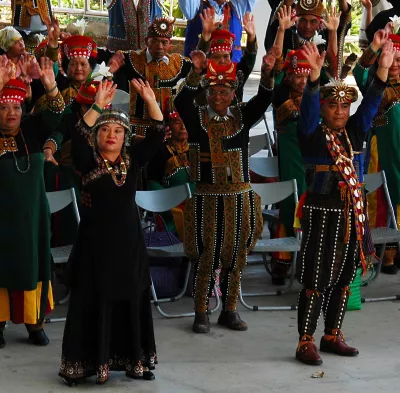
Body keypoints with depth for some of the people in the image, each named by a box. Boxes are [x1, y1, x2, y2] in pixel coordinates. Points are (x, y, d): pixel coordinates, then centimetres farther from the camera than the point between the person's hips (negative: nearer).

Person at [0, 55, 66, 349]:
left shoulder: (32, 133, 1)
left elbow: (54, 116, -12)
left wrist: (51, 88, -30)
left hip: (31, 213, 3)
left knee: (33, 265, 9)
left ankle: (34, 321, 19)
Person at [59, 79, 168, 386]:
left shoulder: (132, 159, 5)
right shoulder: (88, 161, -4)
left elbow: (158, 136, -3)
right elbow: (78, 138, -24)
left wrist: (151, 101, -15)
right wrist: (98, 106, -33)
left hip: (128, 240, 3)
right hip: (96, 241, -3)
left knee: (131, 301, 8)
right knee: (93, 302, -1)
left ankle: (133, 361, 18)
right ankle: (85, 364, 6)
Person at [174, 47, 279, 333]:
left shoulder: (242, 116, 6)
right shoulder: (197, 118, -1)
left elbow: (263, 100, -9)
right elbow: (182, 101, -20)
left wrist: (267, 73, -27)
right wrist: (196, 72, -34)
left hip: (239, 199, 3)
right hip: (207, 199, -3)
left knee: (235, 256, 9)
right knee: (206, 256, -1)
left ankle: (230, 310, 21)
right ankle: (201, 313, 10)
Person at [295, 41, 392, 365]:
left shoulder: (352, 133, 9)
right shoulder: (313, 134, -5)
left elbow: (370, 106, 2)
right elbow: (308, 109, -21)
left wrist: (383, 70, -9)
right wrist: (315, 74, -36)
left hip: (352, 213, 6)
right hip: (322, 212, -6)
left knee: (343, 277, 12)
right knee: (316, 280, -4)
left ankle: (332, 336, 24)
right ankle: (306, 342, 3)